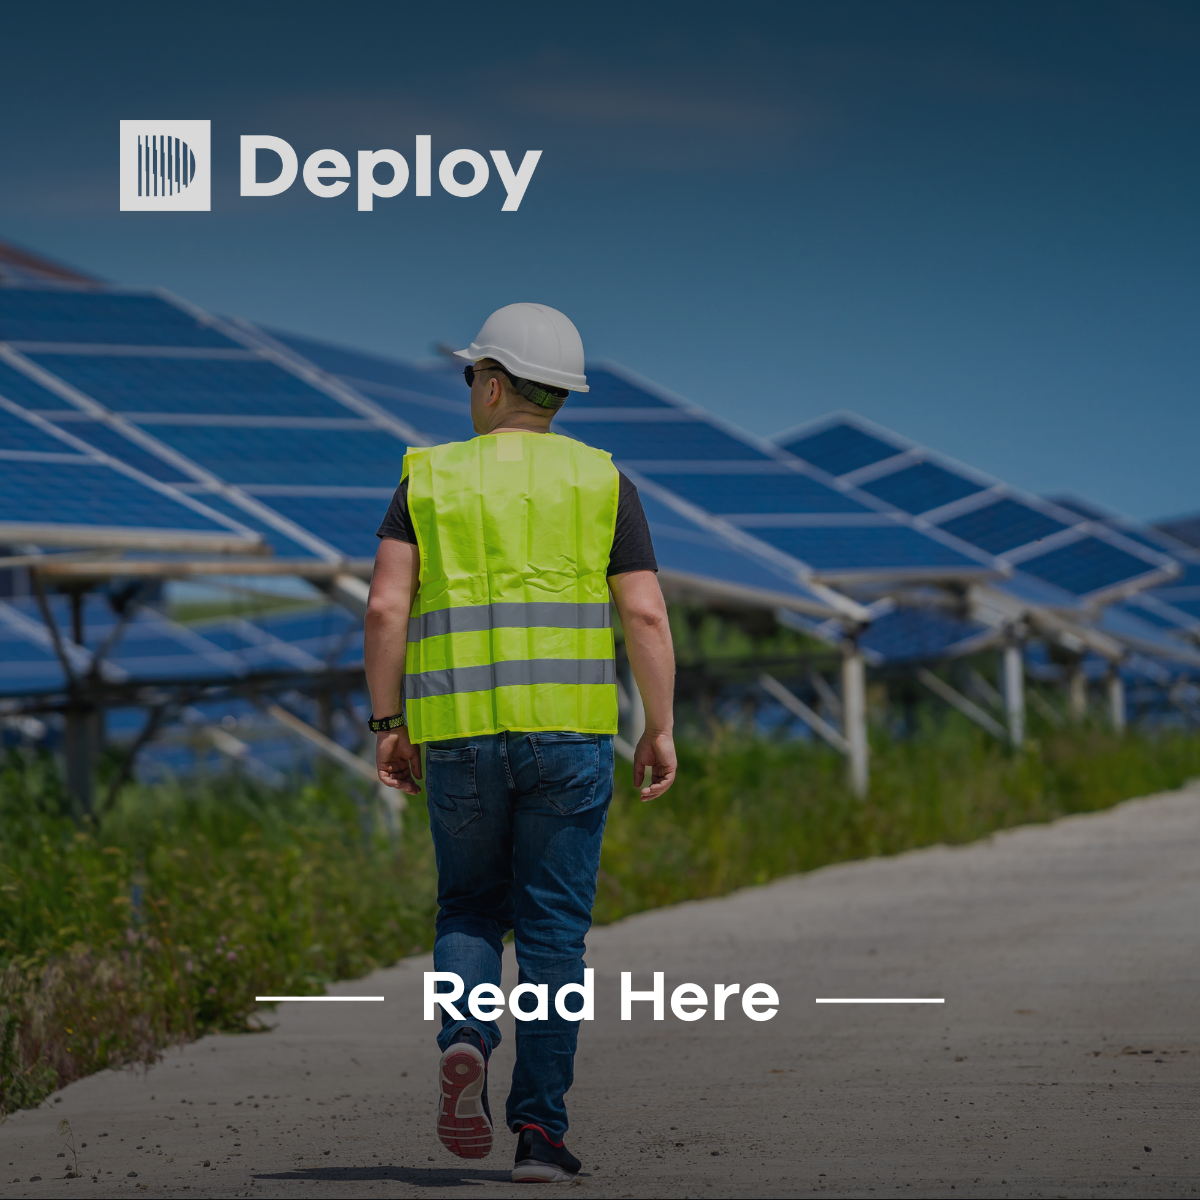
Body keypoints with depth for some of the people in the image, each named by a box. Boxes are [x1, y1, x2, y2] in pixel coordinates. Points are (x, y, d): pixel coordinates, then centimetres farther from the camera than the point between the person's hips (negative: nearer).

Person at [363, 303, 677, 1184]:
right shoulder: (600, 482, 6)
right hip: (568, 729, 0)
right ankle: (540, 1132, -2)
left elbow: (386, 607, -3)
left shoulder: (430, 479, 7)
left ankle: (465, 1042, -11)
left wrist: (388, 725, 2)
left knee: (471, 909, 18)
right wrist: (661, 730, 3)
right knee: (553, 931, 4)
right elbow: (646, 615, -2)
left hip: (459, 736, 1)